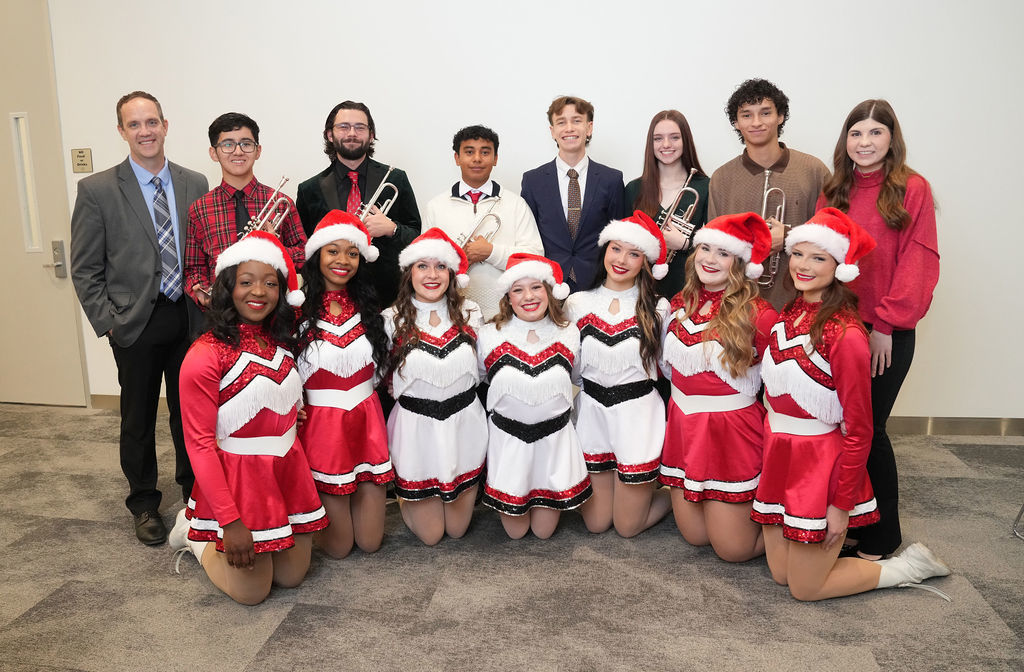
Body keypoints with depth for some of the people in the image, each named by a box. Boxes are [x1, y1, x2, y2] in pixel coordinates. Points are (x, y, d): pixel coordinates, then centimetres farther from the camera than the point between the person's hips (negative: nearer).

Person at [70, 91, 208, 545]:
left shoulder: (195, 184, 4)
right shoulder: (97, 190, -4)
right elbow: (85, 270, -2)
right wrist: (107, 322, -8)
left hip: (189, 318, 2)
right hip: (135, 322, -2)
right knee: (138, 418, 11)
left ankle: (193, 489, 32)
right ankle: (144, 503, 28)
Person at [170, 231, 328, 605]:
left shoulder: (281, 342, 3)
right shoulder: (205, 356, -18)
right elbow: (199, 444, -17)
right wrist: (230, 521, -19)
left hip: (288, 470, 7)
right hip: (239, 476, -6)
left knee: (293, 576, 15)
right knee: (252, 591, 4)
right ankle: (195, 534, 30)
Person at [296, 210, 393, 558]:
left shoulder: (367, 307, 7)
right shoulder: (298, 310, -7)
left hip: (366, 420, 4)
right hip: (321, 422, -4)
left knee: (370, 540, 6)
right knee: (338, 545, 3)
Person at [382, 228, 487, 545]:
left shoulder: (469, 313, -3)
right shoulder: (393, 320, -9)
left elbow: (481, 369, 8)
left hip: (465, 423, 2)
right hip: (417, 427, -2)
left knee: (457, 528, 15)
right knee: (430, 534, 12)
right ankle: (406, 498, 40)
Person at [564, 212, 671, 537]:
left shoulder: (656, 309, -4)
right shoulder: (577, 303, 1)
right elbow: (570, 370, 7)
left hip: (638, 415, -2)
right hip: (592, 413, 2)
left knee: (628, 526, 9)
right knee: (596, 523, 12)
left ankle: (673, 495, 35)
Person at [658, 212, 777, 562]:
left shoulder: (758, 314, -13)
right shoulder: (680, 304, 4)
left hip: (732, 432, -5)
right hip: (683, 427, 5)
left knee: (733, 548, 3)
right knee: (695, 535, 13)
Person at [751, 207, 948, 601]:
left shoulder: (845, 334, -20)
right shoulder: (787, 315, 3)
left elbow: (858, 431, -16)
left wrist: (841, 505, -14)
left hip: (821, 462, -7)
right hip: (779, 458, 7)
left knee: (805, 588, 5)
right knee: (780, 573, 14)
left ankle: (909, 566, 22)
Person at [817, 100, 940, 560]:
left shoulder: (912, 190, -4)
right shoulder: (833, 192, 10)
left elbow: (917, 263, -8)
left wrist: (886, 323, -12)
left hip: (889, 331, -4)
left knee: (868, 427, -1)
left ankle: (881, 536, 16)